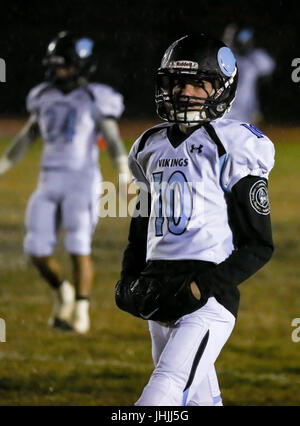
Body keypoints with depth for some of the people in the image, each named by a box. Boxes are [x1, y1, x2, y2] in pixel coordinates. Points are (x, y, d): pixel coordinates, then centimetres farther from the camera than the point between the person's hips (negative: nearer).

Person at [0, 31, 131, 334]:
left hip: (82, 181, -5)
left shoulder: (95, 101, -5)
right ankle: (62, 293, 25)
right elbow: (27, 137, 21)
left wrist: (124, 170, -25)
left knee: (79, 250, -7)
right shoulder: (44, 98, 11)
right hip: (48, 183, 5)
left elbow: (113, 141, -9)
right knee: (37, 251, 0)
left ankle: (81, 313, 4)